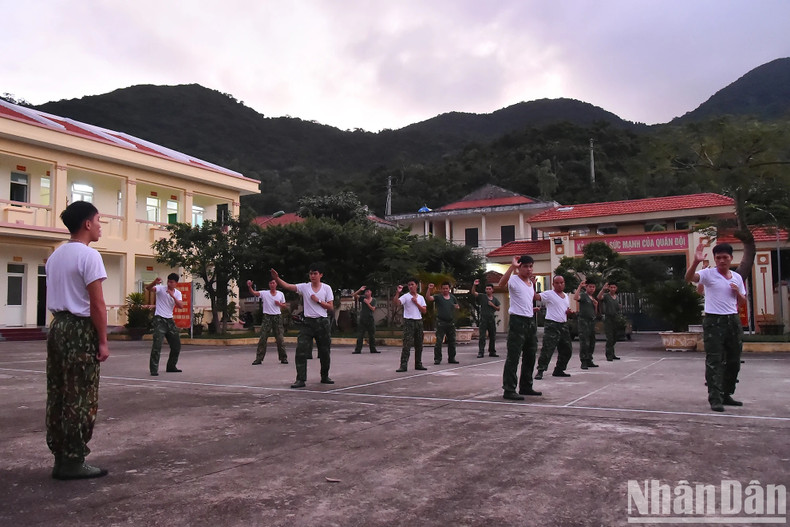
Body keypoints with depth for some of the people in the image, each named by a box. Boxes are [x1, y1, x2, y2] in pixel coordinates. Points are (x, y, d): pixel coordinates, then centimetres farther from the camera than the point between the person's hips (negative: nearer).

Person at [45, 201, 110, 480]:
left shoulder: (55, 256, 15)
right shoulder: (88, 255, -12)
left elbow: (52, 299, 17)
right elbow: (97, 304, -16)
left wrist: (61, 323, 19)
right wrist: (103, 341, -11)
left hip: (58, 327, 9)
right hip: (80, 329, -9)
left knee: (58, 396, 11)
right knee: (80, 399, -2)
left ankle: (60, 458, 18)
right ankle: (73, 461, 4)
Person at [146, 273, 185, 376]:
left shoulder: (177, 293, 6)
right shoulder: (161, 288, -7)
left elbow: (181, 306, -10)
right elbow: (148, 288, -25)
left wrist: (173, 296, -22)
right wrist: (154, 282, -45)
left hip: (170, 320, 6)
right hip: (159, 320, -6)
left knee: (176, 345, 11)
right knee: (157, 345, -16)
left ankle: (171, 366, 28)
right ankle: (153, 369, -12)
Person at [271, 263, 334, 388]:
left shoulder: (326, 288, 2)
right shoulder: (304, 287, 1)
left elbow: (331, 307, 0)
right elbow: (287, 285, -12)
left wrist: (318, 300, -11)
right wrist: (276, 278, -28)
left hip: (322, 322, 1)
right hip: (307, 322, 0)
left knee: (324, 352, 11)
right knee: (301, 351, -12)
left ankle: (324, 377, 29)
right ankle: (301, 379, -8)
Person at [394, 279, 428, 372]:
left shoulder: (420, 297, 12)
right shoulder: (405, 296, -1)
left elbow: (424, 311, 5)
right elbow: (395, 302, -17)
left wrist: (416, 302, -5)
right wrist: (398, 292, -29)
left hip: (419, 321, 5)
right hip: (409, 322, -5)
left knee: (419, 345, 10)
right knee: (407, 344, -11)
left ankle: (418, 364, 20)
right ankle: (403, 365, -12)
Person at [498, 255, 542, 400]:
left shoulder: (530, 282, 17)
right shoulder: (514, 280, -9)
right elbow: (501, 284, -33)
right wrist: (512, 266, -36)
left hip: (530, 321, 9)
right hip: (518, 321, -9)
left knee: (530, 357, 15)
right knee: (513, 357, -9)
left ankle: (526, 387, 26)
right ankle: (509, 390, -8)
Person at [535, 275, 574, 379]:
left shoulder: (566, 297, 18)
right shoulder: (549, 294, -5)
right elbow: (535, 296, -19)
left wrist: (569, 312, 5)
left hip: (563, 325, 8)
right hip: (551, 325, -7)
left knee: (567, 350, 12)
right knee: (547, 349, -13)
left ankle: (559, 370, 24)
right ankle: (540, 371, -7)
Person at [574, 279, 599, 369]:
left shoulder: (593, 298, 20)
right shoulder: (583, 295, -3)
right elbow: (575, 298, -27)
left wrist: (596, 305, 4)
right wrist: (580, 286, -28)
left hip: (592, 321, 8)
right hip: (583, 320, -8)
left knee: (591, 342, 10)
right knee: (584, 342, -10)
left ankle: (589, 361, 18)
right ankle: (584, 362, -10)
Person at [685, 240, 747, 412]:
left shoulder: (737, 278, 12)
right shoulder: (709, 274, -5)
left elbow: (742, 303, 19)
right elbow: (689, 278, -24)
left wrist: (738, 292, -2)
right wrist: (696, 261, -39)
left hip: (733, 321, 6)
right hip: (714, 321, -6)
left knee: (733, 361, 12)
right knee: (714, 361, -9)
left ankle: (726, 395, 25)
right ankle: (715, 399, -9)